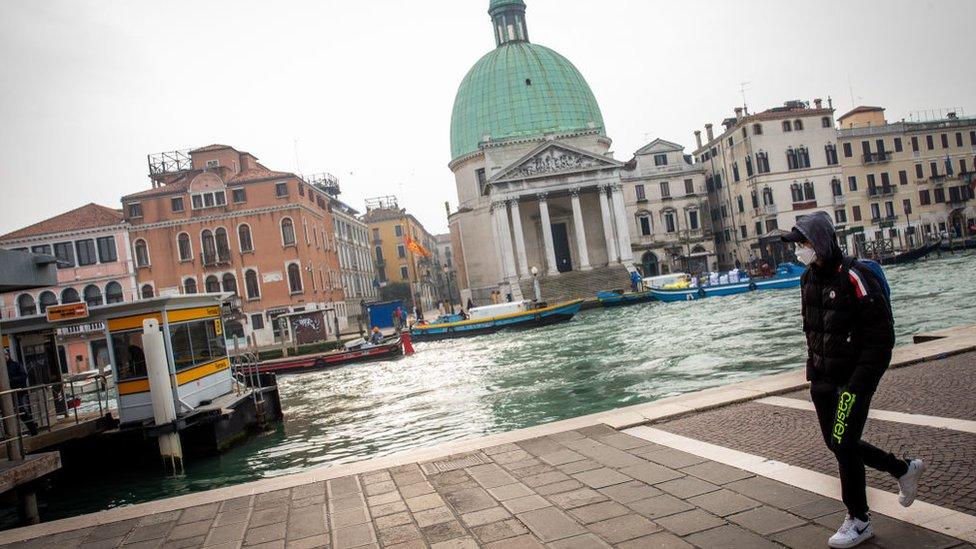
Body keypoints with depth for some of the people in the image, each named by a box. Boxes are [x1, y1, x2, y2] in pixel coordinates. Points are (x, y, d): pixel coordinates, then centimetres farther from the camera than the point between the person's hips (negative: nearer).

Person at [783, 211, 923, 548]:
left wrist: (861, 379, -19)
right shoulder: (809, 279, 9)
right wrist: (813, 370, 13)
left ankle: (859, 522, 14)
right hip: (825, 378, 8)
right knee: (836, 443, 14)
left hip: (853, 378, -8)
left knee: (844, 445, -4)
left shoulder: (853, 276, -17)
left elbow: (882, 333, -16)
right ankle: (904, 469, 38)